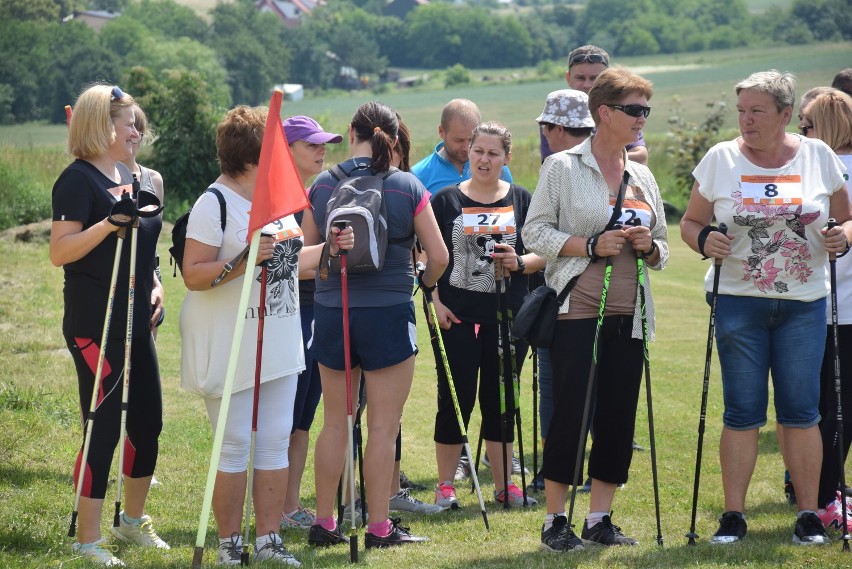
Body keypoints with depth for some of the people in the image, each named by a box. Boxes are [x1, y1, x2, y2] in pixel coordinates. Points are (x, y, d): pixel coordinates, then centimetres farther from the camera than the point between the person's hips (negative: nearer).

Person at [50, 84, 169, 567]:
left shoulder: (129, 177, 14)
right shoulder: (79, 179, -12)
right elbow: (60, 251, -20)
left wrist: (153, 285, 10)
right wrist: (109, 223, -30)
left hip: (136, 322, 9)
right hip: (95, 324, -9)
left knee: (148, 421, 13)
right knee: (104, 428, -7)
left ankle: (134, 520, 30)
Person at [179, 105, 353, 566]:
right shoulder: (215, 204, -13)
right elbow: (193, 274, -18)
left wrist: (327, 249, 10)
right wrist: (243, 260, -29)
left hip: (278, 345, 7)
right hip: (231, 346, -7)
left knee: (275, 443, 7)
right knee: (234, 445, -3)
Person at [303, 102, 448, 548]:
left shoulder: (322, 185, 1)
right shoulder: (407, 187, -6)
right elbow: (438, 256, -4)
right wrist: (425, 282, 16)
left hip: (331, 311, 3)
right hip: (388, 312, -3)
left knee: (335, 422, 12)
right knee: (384, 426, 3)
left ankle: (324, 523, 16)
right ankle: (379, 526, 5)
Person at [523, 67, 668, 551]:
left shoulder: (643, 177, 13)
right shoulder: (563, 167, -2)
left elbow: (663, 250, 19)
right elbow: (535, 232, -6)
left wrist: (649, 246, -4)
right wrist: (590, 245, -16)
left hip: (628, 315, 5)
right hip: (577, 310, -5)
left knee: (619, 417, 5)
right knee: (570, 415, -5)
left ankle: (600, 518, 14)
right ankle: (556, 520, 3)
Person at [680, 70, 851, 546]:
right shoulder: (721, 159, 1)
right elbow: (690, 222, 6)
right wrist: (704, 239, -15)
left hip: (804, 305, 0)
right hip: (740, 301, 0)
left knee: (801, 411, 1)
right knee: (742, 413, 0)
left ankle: (809, 514, 9)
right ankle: (734, 515, 7)